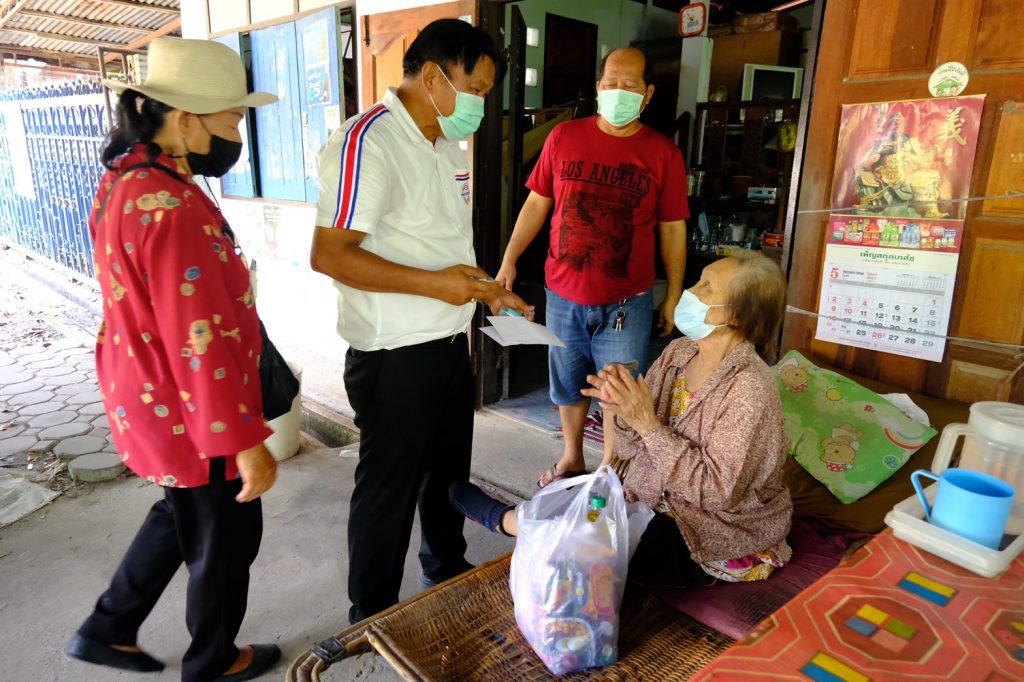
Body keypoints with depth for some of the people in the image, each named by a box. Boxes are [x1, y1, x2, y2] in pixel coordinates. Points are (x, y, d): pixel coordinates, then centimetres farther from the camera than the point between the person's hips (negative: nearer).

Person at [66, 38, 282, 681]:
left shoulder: (127, 179, 3)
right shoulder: (173, 209, -29)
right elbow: (202, 344, -31)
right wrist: (247, 443, -24)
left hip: (150, 399, 9)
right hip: (192, 417, -9)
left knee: (180, 516, 30)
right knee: (225, 540, 14)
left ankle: (107, 630, 45)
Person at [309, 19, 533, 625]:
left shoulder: (450, 148, 13)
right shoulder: (368, 141, -18)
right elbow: (330, 254, -23)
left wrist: (489, 292, 10)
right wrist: (433, 284, -27)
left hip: (450, 344, 9)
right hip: (395, 356, -9)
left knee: (449, 472, 23)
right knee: (389, 489, 8)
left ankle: (447, 570, 47)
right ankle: (373, 618, 30)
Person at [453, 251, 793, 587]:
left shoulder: (748, 389, -24)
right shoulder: (678, 351, -3)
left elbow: (717, 491, -24)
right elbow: (634, 450, 2)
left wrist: (647, 423, -28)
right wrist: (622, 411, -21)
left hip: (720, 540, -6)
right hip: (655, 504, 6)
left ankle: (505, 518, 12)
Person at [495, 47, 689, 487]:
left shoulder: (663, 153, -3)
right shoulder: (564, 137, 0)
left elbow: (672, 229, 1)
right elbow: (537, 203, 6)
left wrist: (673, 297, 2)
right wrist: (509, 260, 1)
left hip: (626, 302, -2)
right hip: (563, 294, 2)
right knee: (567, 385, 18)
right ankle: (570, 459, 40)